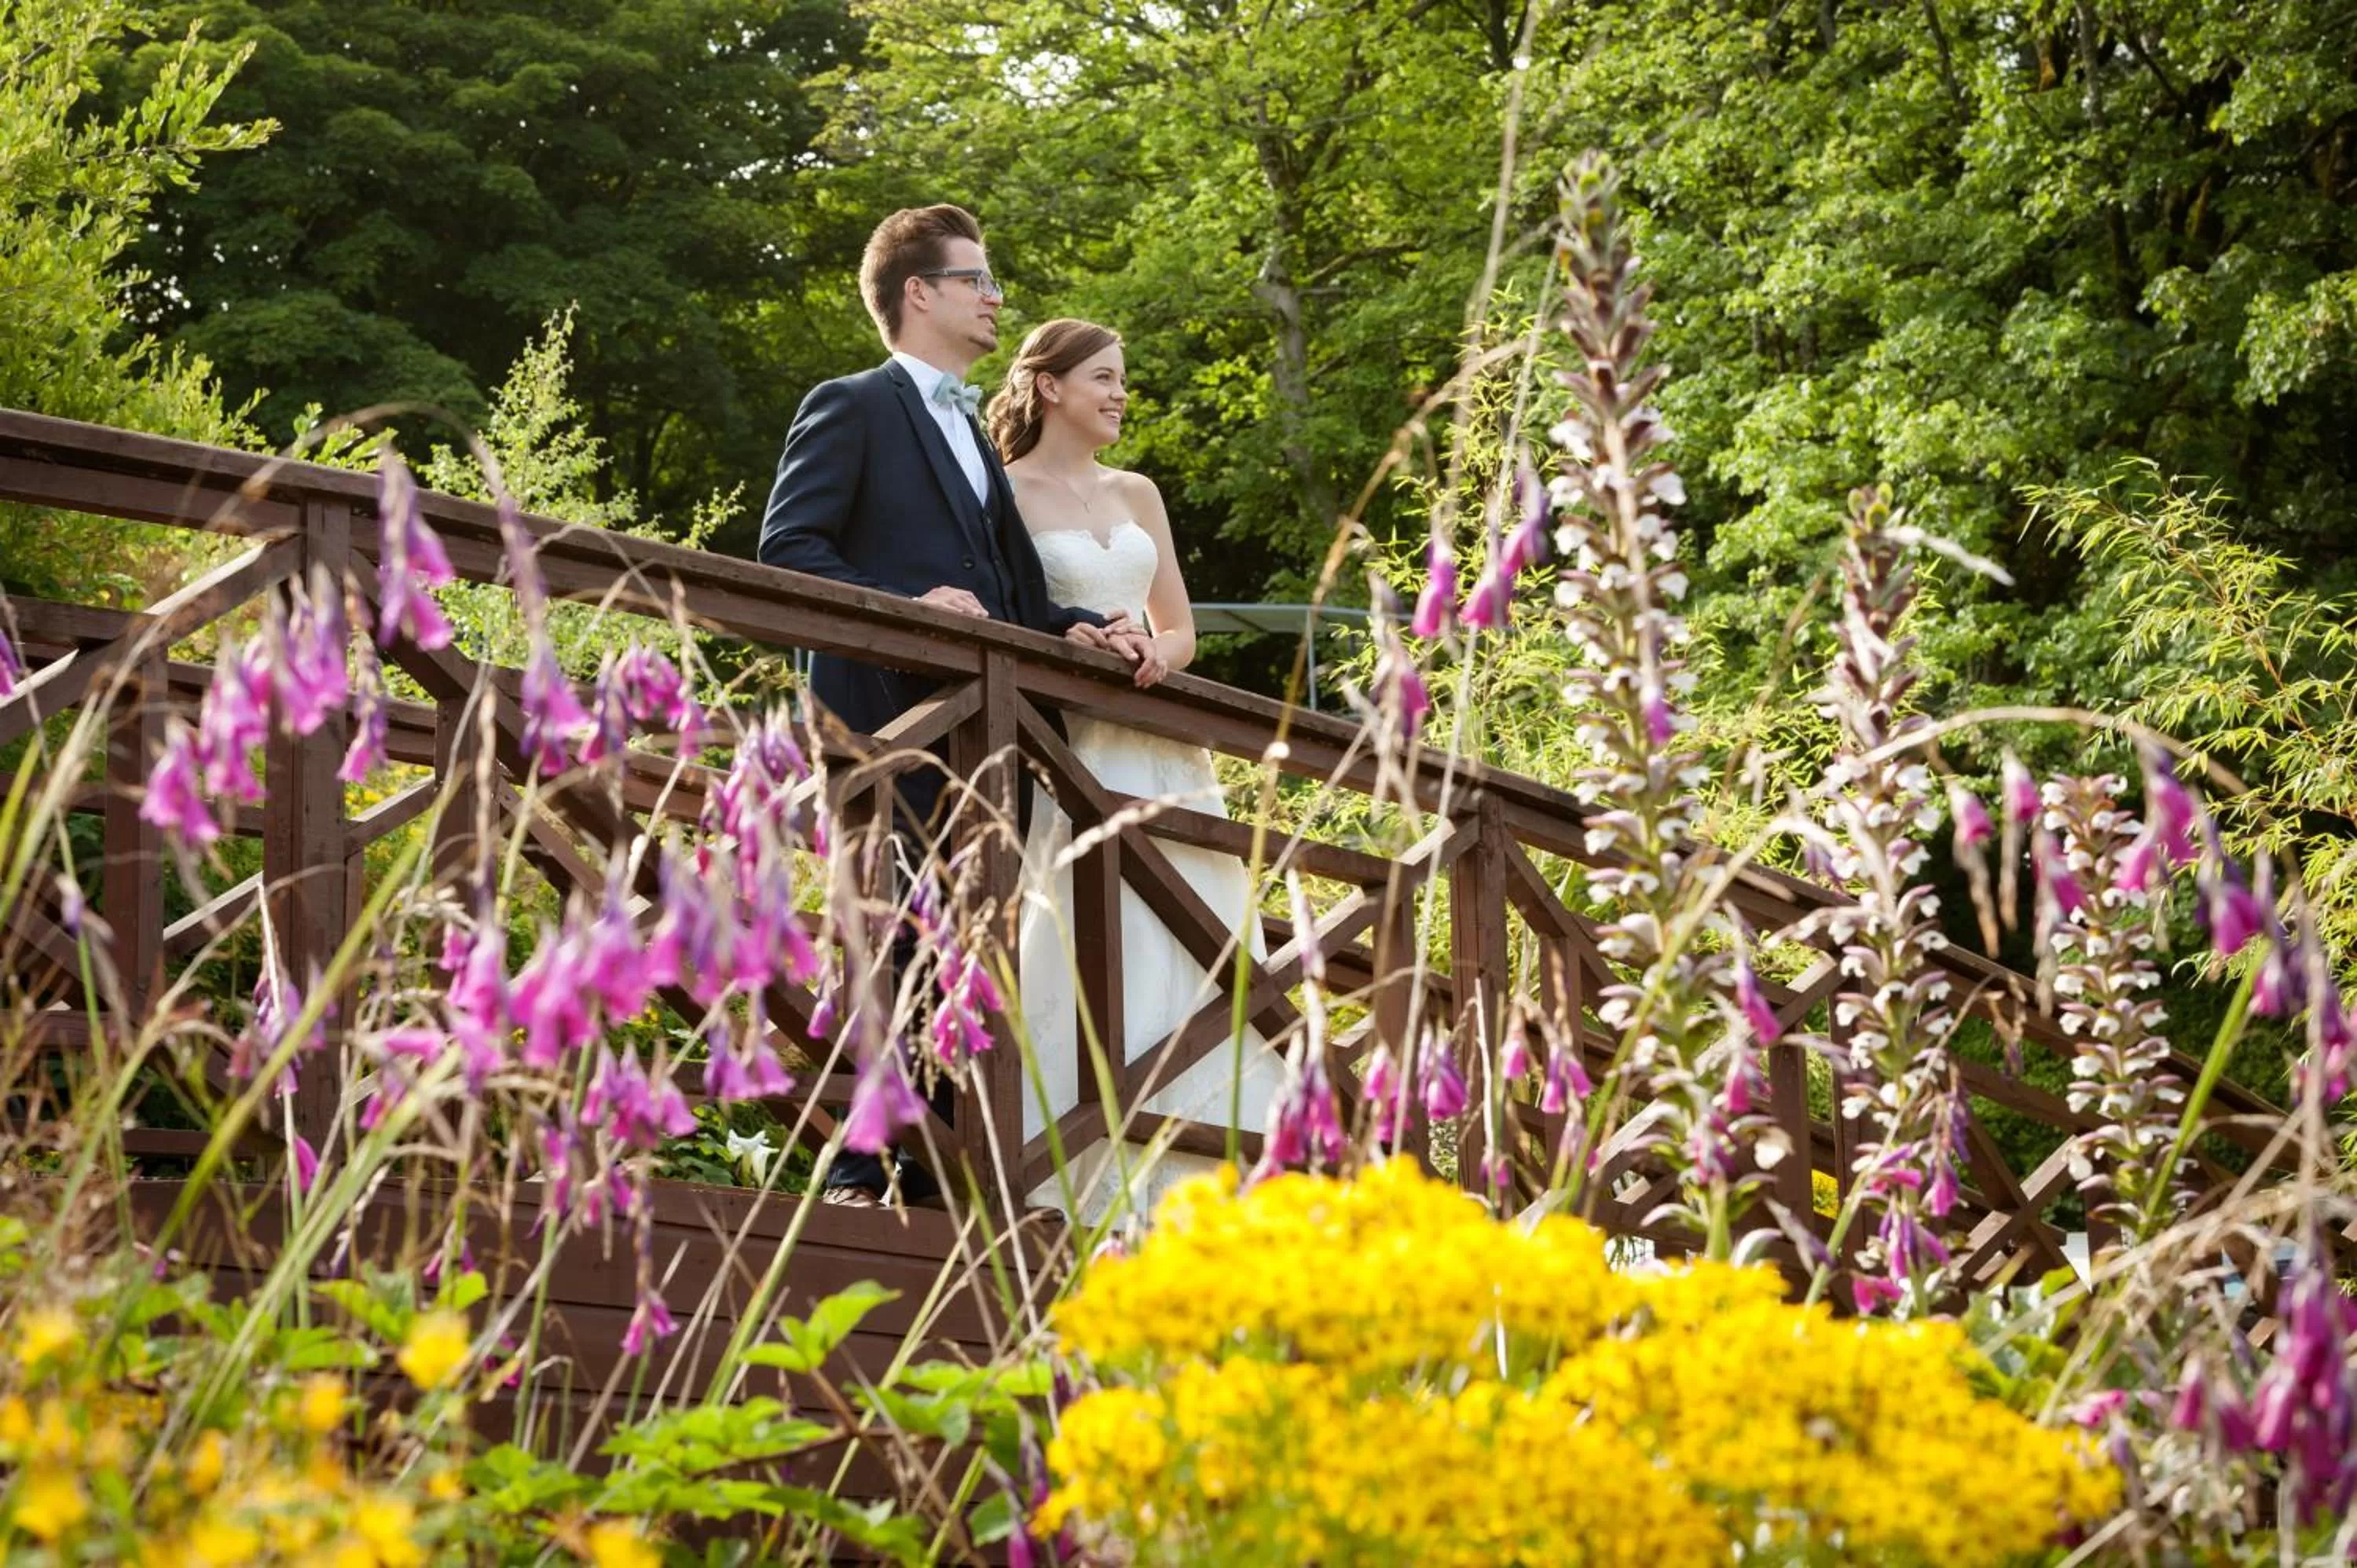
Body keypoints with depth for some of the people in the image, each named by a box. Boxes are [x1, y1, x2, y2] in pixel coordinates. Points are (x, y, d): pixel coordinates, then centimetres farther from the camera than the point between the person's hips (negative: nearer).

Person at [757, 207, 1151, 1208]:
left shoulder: (971, 436, 27)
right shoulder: (851, 409, 2)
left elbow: (1014, 592, 24)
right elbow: (787, 548, -8)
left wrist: (1077, 630, 4)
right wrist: (910, 605, -18)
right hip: (888, 720, -8)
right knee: (884, 941, -11)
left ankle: (937, 1170, 7)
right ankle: (856, 1171, -10)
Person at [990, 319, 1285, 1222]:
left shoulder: (1137, 495, 18)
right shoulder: (1003, 493, 1)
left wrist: (1159, 653, -3)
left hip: (1160, 754, 6)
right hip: (1065, 749, -6)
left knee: (1186, 965, 0)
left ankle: (1183, 1178, 5)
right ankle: (1097, 1186, -9)